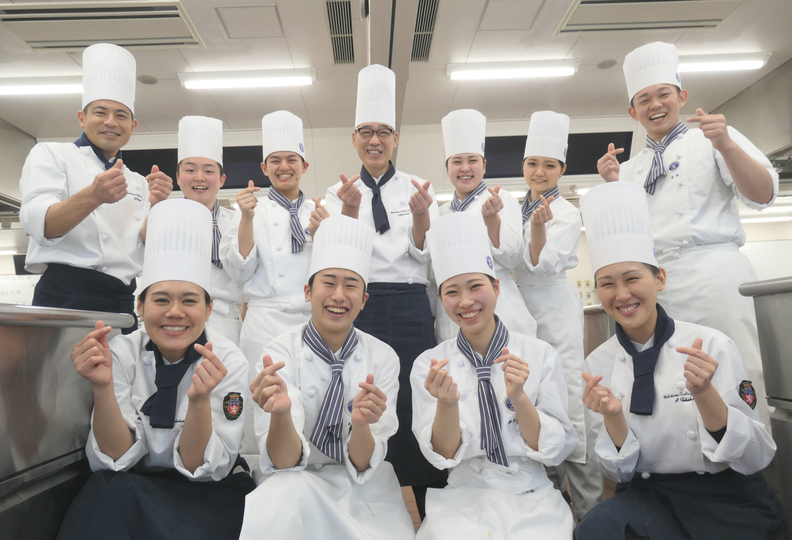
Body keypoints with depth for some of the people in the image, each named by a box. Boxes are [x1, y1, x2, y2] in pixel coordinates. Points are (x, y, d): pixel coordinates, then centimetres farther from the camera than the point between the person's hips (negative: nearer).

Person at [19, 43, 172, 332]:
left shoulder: (137, 182, 18)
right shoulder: (50, 154, 7)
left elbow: (146, 249, 6)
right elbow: (39, 224, -10)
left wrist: (156, 207, -13)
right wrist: (92, 196, -29)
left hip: (121, 304, 4)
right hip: (65, 297, -4)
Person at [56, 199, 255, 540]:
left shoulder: (228, 362, -14)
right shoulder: (122, 353, -7)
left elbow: (201, 468, -15)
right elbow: (117, 458, -11)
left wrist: (200, 400, -33)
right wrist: (103, 387, -27)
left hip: (210, 495, 0)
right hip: (125, 491, 1)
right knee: (110, 487, -30)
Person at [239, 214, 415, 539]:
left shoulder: (383, 358, -9)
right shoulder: (279, 354, -13)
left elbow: (363, 466, -12)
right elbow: (283, 463, -18)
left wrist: (361, 424, -33)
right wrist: (280, 413, -39)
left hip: (364, 488, 3)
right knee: (289, 494, -33)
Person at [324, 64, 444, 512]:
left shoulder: (419, 189, 7)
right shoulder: (337, 193, 9)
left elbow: (425, 258, 2)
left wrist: (421, 216, -17)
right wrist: (350, 212, -16)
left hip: (410, 310, 0)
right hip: (357, 308, 1)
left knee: (417, 405, -1)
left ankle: (431, 510, 18)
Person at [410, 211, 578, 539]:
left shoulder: (541, 355, -4)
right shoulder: (428, 365, -3)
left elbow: (556, 451, -4)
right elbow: (443, 455, -6)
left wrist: (519, 398, -21)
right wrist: (447, 402, -25)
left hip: (531, 498, 1)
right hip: (465, 497, -1)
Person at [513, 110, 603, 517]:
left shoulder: (567, 215, -6)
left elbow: (542, 264, -20)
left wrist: (539, 225, -32)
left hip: (555, 312, -6)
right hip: (522, 311, 6)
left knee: (568, 405, -7)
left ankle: (589, 503, 6)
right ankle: (552, 490, 30)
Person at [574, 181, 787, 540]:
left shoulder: (713, 346, -12)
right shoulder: (599, 364, -5)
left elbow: (756, 458, -11)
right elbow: (620, 470, -2)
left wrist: (704, 393, -28)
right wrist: (612, 417, -22)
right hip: (649, 498, 0)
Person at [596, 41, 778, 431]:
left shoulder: (713, 139, 10)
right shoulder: (632, 168, 21)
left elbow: (763, 195, 0)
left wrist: (725, 145, -13)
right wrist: (612, 186, 3)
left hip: (714, 273, -3)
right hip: (658, 287, 4)